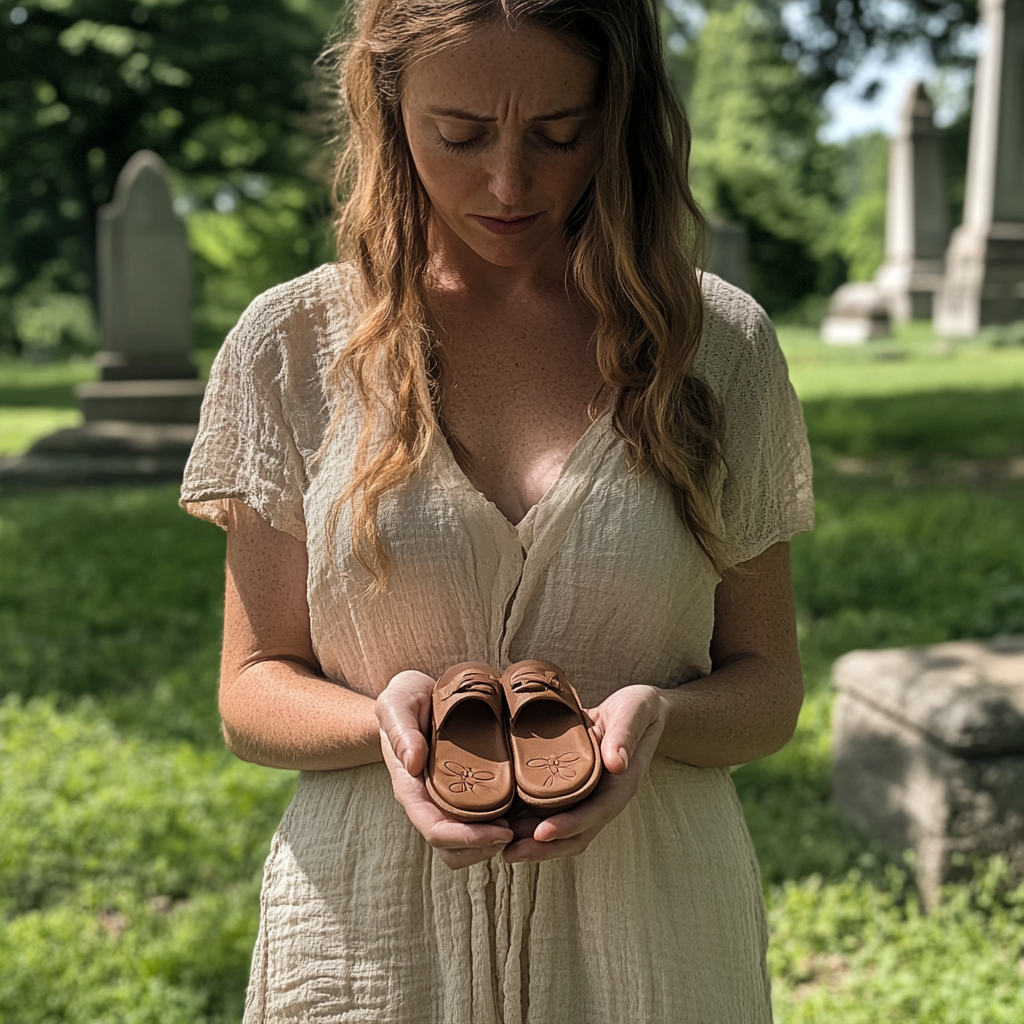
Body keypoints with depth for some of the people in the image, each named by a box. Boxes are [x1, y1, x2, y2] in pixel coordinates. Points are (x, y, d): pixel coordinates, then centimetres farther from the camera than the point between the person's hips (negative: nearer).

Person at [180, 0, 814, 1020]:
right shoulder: (292, 343, -5)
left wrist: (658, 716, -19)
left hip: (651, 936, 1)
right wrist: (388, 717, -21)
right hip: (368, 935, 0)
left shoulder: (720, 342, -4)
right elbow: (252, 694, -1)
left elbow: (767, 690, 1)